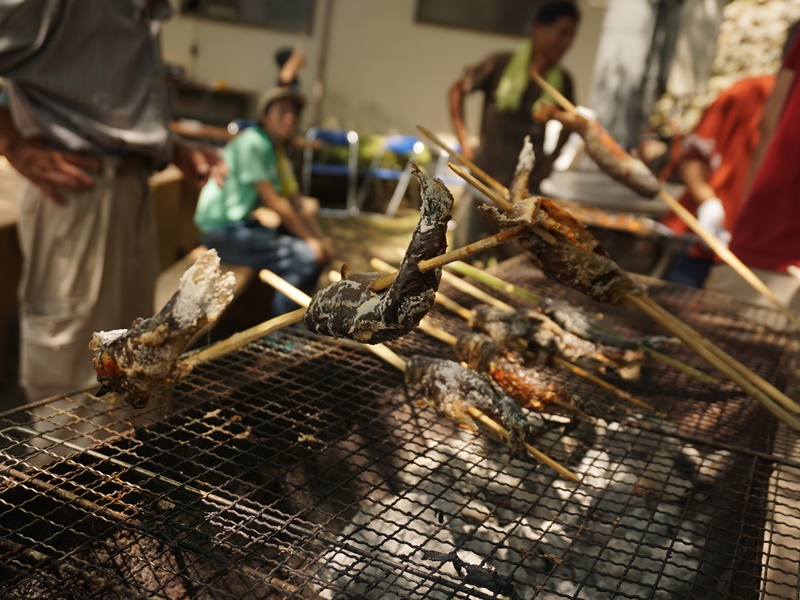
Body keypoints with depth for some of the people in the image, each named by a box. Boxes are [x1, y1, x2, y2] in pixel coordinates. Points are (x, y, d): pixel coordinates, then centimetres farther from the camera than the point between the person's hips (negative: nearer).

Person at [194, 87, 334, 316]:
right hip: (223, 232, -10)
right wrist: (310, 239, -14)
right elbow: (273, 201, -18)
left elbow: (296, 200, 12)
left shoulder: (278, 151, 15)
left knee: (320, 252, 8)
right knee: (306, 258, -22)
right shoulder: (252, 143, -15)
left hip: (244, 225, 10)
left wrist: (320, 238, 0)